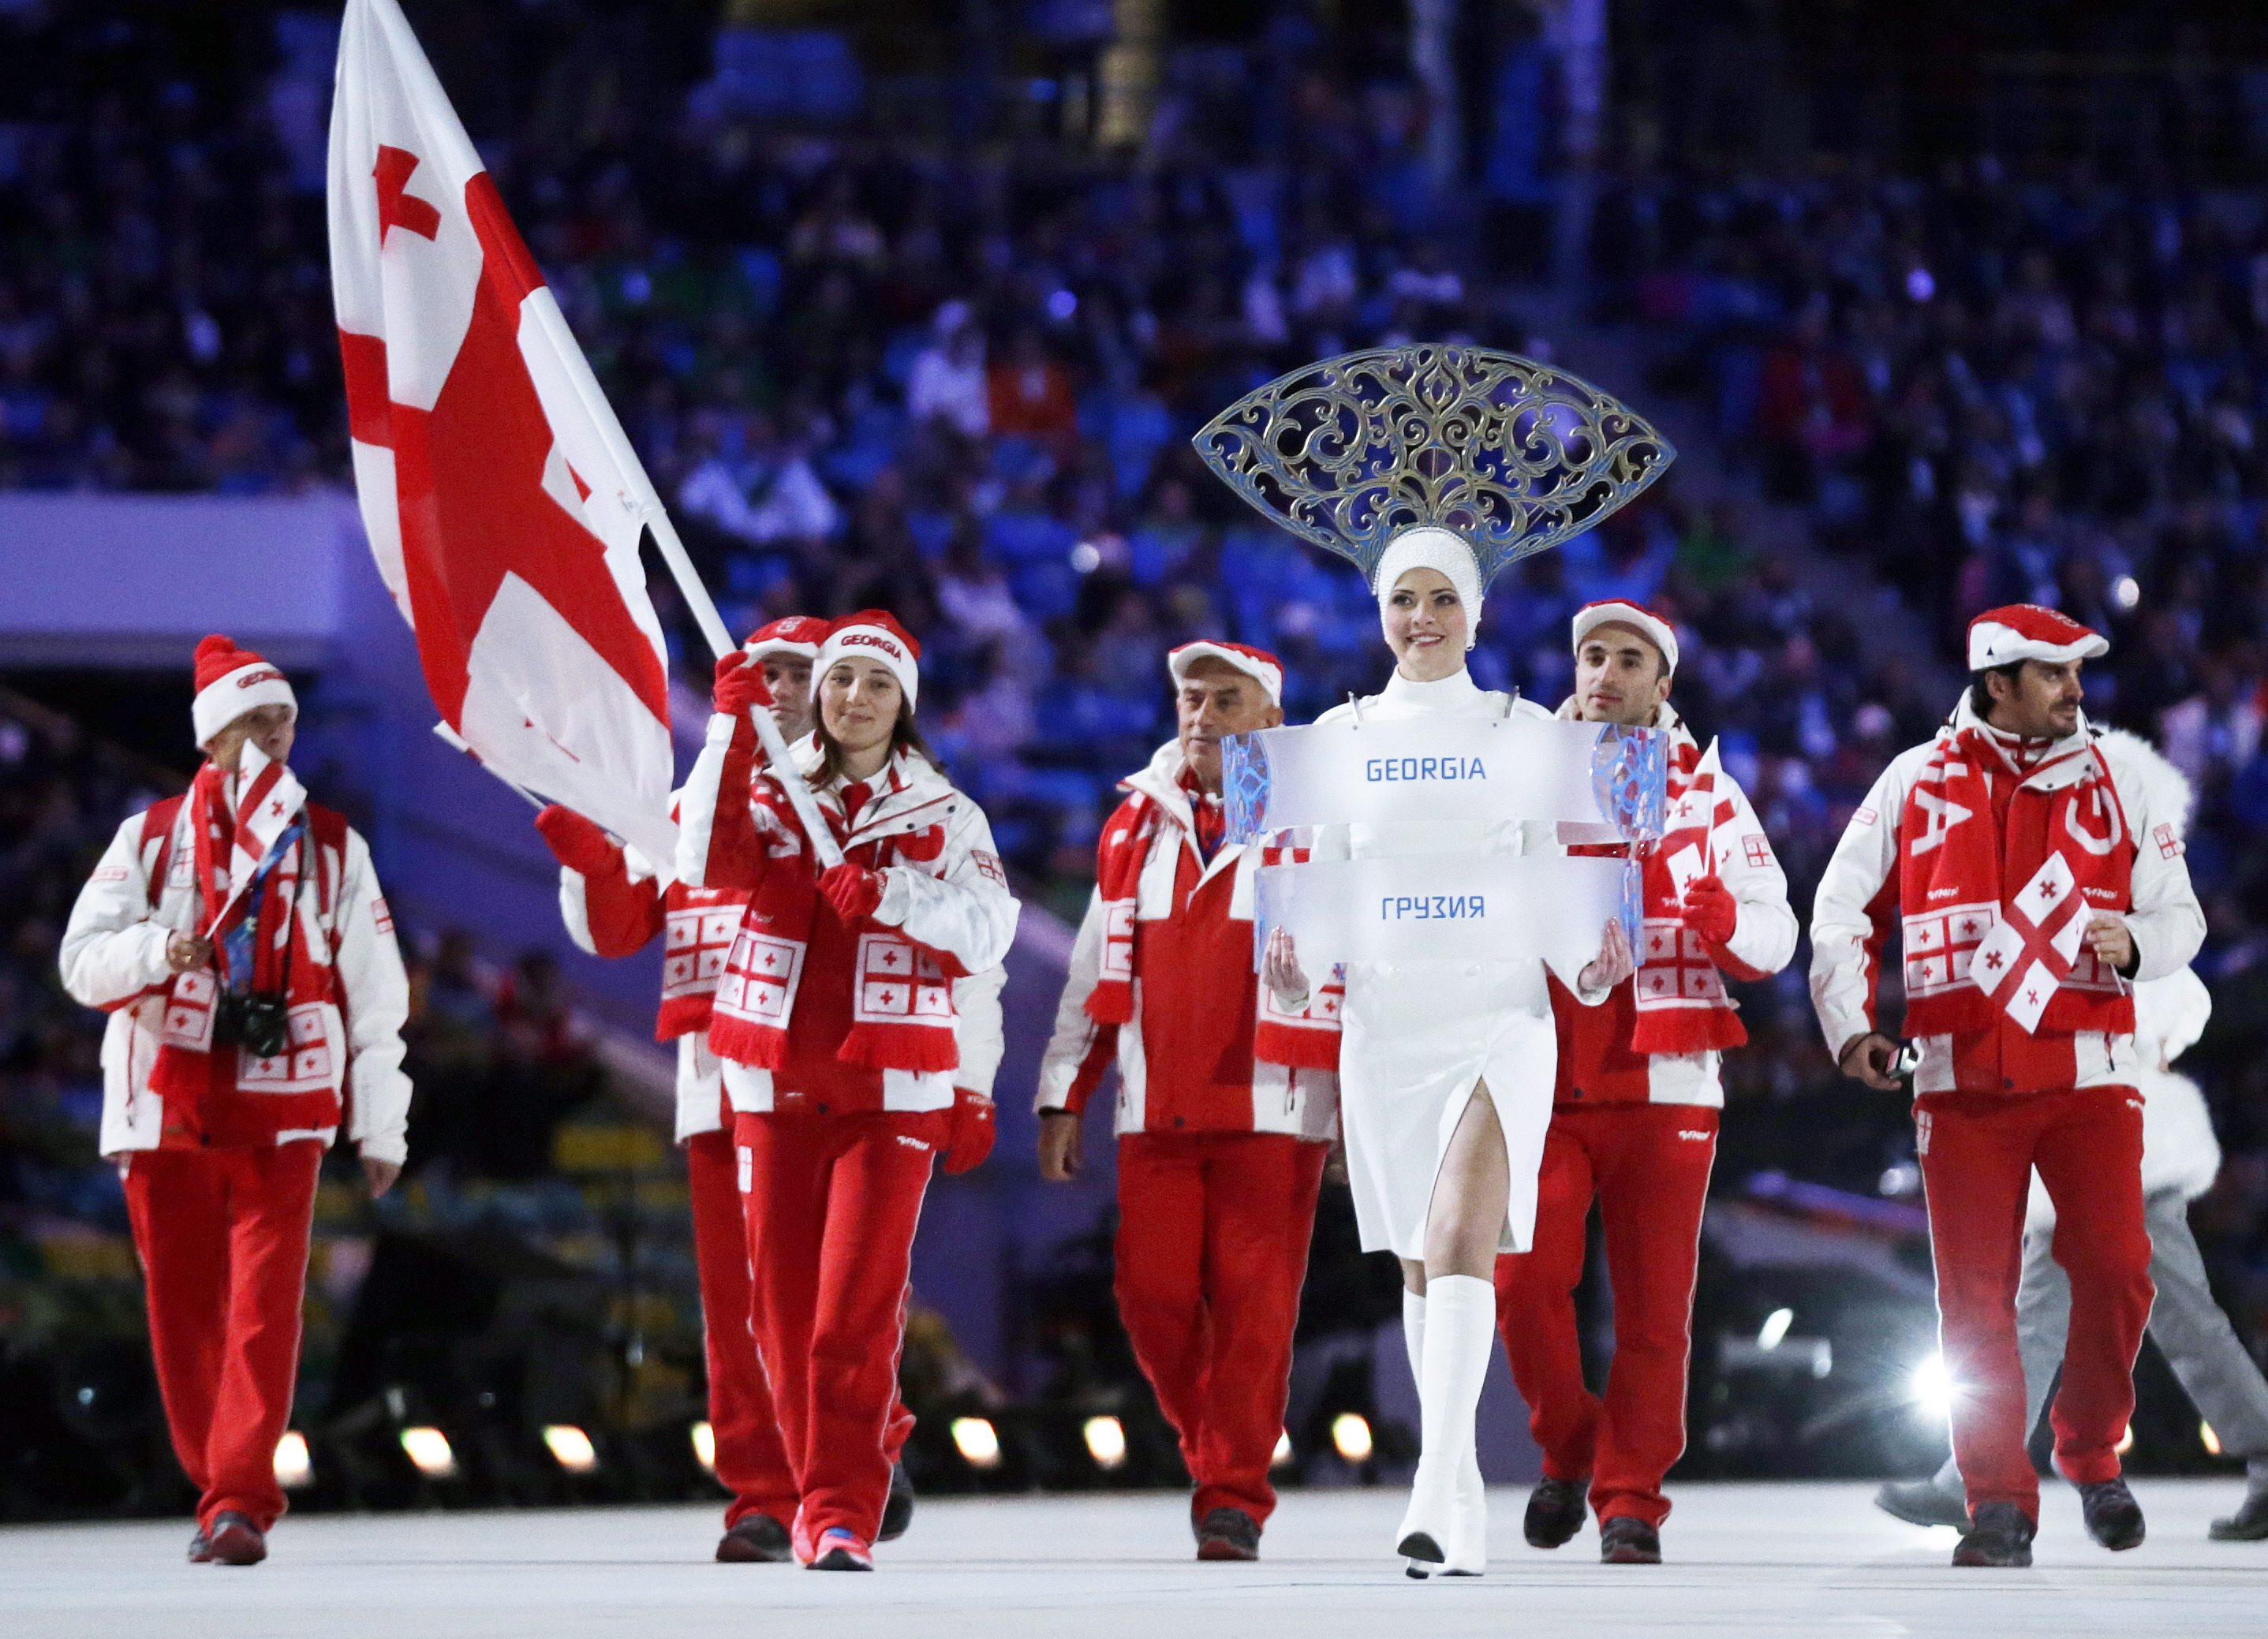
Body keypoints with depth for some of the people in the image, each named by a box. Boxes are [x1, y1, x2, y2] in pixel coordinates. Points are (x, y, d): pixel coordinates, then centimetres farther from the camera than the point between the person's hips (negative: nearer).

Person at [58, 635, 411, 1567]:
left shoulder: (333, 848, 9)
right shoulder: (151, 839, 9)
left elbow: (375, 994, 10)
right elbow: (82, 961, 2)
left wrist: (381, 1128, 7)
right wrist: (158, 949, -19)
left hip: (282, 1113, -1)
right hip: (167, 1108, 1)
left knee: (264, 1306, -13)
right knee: (184, 1310, 4)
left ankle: (241, 1503, -16)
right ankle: (216, 1489, 18)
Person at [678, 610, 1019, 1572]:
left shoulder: (945, 814, 8)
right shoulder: (774, 792, 10)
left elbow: (987, 933, -5)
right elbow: (709, 860, -11)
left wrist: (887, 891, -20)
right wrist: (734, 726, -15)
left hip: (892, 1092, -2)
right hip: (775, 1085, 2)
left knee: (856, 1310, -13)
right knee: (784, 1308, 1)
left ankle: (841, 1517, -10)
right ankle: (833, 1479, 19)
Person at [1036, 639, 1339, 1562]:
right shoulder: (1134, 827, 14)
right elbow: (1094, 975, 17)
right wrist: (1064, 1101, 13)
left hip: (1272, 1112, -4)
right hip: (1156, 1114, 4)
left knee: (1252, 1309, -7)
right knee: (1154, 1299, -1)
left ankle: (1234, 1502, -1)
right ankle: (1211, 1449, 21)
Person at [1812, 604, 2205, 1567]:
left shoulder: (2113, 781, 8)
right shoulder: (1918, 783, 7)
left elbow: (2179, 916, 8)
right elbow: (1844, 910, 10)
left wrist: (2133, 941, -14)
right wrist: (1848, 1023, -2)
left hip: (2088, 1073, 0)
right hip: (1962, 1079, 0)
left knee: (2115, 1271, -10)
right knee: (1975, 1297, -3)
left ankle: (2091, 1450, 15)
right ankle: (2000, 1505, 6)